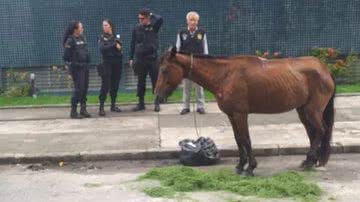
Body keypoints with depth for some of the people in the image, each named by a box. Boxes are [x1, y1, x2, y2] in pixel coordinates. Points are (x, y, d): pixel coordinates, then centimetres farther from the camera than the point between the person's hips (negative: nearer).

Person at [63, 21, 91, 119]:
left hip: (85, 66, 7)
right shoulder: (70, 40, -10)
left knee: (85, 88, 9)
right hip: (76, 68, -7)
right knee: (79, 89, -9)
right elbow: (66, 56, -12)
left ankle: (83, 110, 17)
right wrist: (71, 64, -13)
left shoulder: (82, 38, 12)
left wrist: (87, 62, 12)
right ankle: (73, 112, -2)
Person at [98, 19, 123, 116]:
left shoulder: (116, 37, 11)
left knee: (115, 85, 7)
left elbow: (119, 47, 1)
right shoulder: (102, 37, 3)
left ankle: (113, 105, 17)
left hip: (117, 63, 3)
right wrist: (114, 45, -12)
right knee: (105, 85, -8)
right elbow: (102, 49, -13)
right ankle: (101, 107, -7)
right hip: (107, 63, -3)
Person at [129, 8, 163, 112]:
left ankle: (157, 103, 11)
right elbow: (133, 44, 8)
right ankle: (141, 103, 16)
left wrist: (151, 15, -6)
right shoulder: (136, 28, 4)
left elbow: (160, 19, -23)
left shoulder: (154, 27, -2)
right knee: (141, 82, 8)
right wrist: (131, 58, 6)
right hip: (140, 59, 2)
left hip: (152, 58, -2)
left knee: (155, 81, 2)